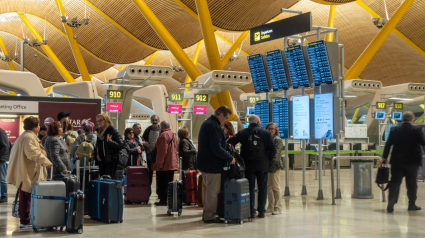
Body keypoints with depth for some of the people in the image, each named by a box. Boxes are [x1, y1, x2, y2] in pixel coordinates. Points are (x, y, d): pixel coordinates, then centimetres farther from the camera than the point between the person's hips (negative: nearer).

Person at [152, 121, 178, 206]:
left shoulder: (163, 135, -14)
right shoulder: (173, 135, 15)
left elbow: (162, 151, -19)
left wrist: (159, 163, -17)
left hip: (164, 165, -9)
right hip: (172, 164, 9)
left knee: (162, 183, -3)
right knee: (169, 183, 13)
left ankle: (163, 200, -2)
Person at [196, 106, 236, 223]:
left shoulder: (207, 123, 15)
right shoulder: (213, 126, -20)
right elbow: (216, 149, -23)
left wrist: (226, 144, 16)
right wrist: (230, 158, -14)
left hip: (205, 164, 11)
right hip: (212, 165, -11)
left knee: (208, 189, 18)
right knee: (213, 191, -3)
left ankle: (207, 214, 27)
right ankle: (209, 216, 3)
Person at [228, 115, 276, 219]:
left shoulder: (242, 133, 0)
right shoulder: (266, 133, -2)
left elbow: (230, 143, -7)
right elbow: (273, 149, -5)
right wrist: (268, 160, 8)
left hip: (248, 165, 0)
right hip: (262, 165, 0)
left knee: (250, 188, 6)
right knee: (262, 188, 8)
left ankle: (251, 211, 5)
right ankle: (261, 212, 8)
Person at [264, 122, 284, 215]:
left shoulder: (278, 140, -5)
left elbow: (275, 153, -14)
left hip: (275, 166, -7)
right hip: (267, 166, 7)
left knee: (275, 187, -3)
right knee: (269, 187, 10)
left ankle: (278, 208, 3)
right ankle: (271, 207, 19)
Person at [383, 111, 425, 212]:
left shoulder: (394, 130, 0)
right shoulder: (417, 130, -8)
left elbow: (388, 144, 2)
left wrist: (384, 157, 8)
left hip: (397, 161, 2)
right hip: (412, 162, -2)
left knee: (395, 182, 2)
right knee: (411, 184, 11)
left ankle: (391, 204, -9)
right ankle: (412, 205, 19)